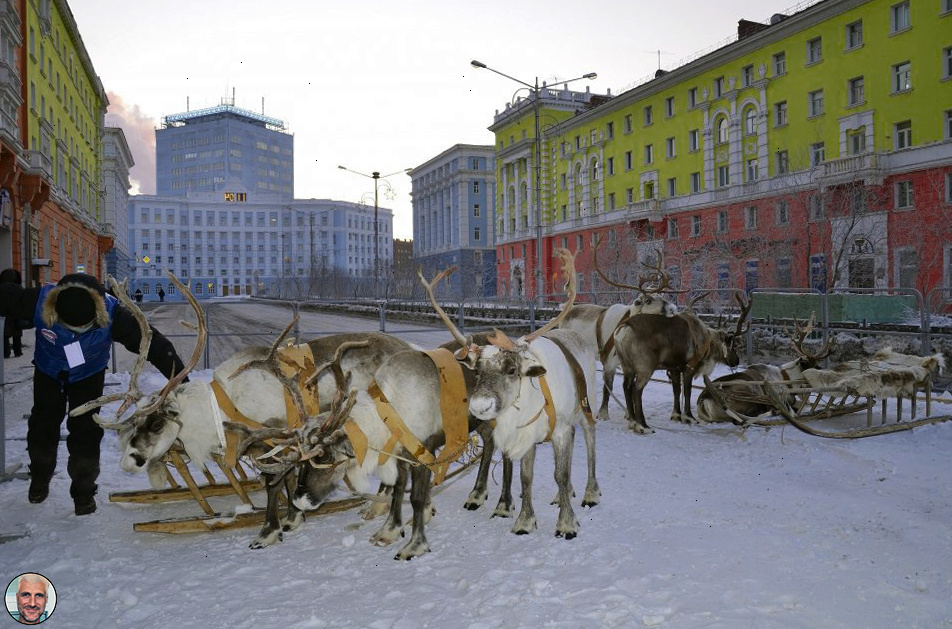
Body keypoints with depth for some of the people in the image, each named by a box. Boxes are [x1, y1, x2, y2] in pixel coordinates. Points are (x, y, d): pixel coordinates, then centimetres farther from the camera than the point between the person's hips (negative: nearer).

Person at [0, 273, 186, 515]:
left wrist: (179, 376, -34)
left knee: (85, 431, -6)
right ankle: (40, 476, 39)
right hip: (48, 372, 2)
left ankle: (84, 490, 13)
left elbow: (151, 341, -35)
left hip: (89, 375, -1)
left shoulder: (111, 314, -38)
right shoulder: (40, 301, -36)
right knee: (43, 425, 10)